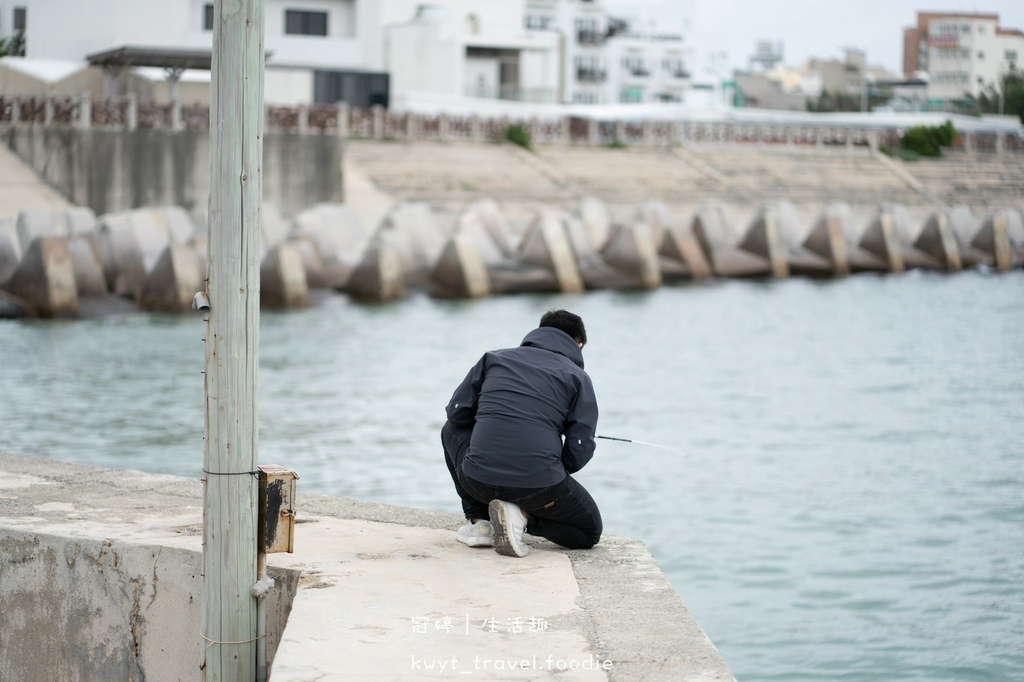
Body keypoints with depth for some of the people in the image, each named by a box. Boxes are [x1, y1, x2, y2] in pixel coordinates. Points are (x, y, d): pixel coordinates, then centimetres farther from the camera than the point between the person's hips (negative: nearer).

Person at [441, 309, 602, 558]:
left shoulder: (494, 357, 16)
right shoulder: (578, 377, 8)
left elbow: (456, 413, 14)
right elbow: (580, 449, -1)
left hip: (477, 479, 2)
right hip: (539, 486, -2)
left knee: (452, 430, 35)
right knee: (590, 532, 25)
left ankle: (479, 522, 22)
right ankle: (523, 515, -3)